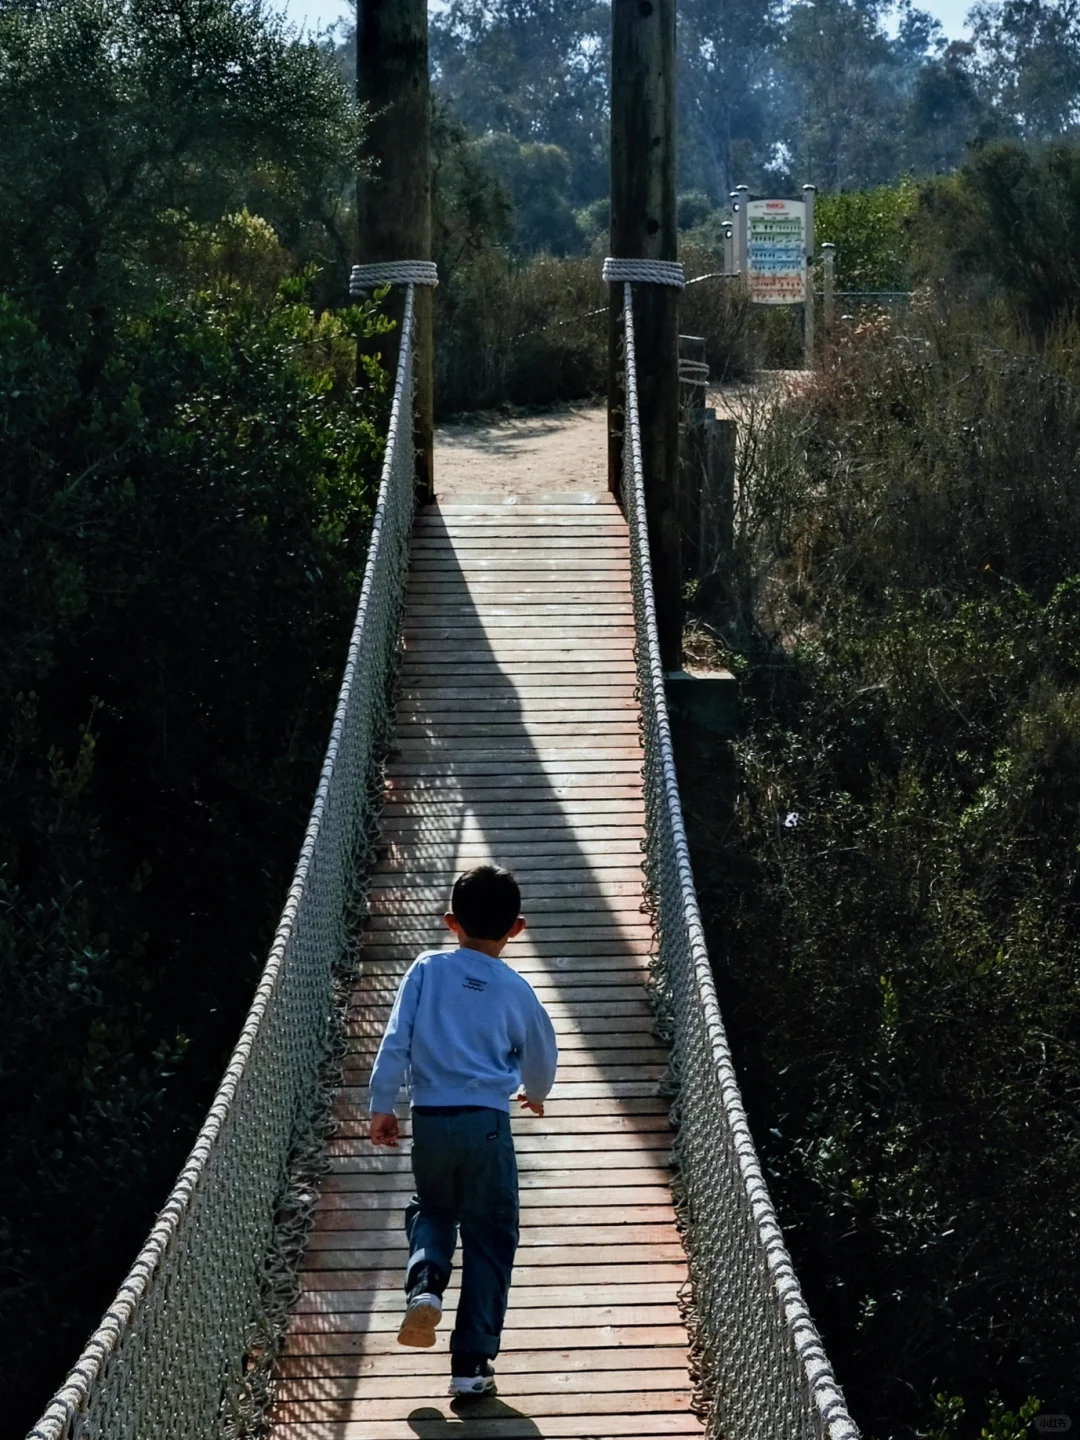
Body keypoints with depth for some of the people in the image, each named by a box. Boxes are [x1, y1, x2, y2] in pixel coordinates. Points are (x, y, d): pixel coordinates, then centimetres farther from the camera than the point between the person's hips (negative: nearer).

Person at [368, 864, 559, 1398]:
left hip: (430, 1119, 1)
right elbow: (541, 1058, 16)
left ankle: (424, 1280, -4)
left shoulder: (427, 970, 0)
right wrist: (535, 1093, 38)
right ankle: (472, 1364, 6)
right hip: (487, 1122, -1)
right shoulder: (516, 990, 2)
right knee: (489, 1239, 8)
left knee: (433, 1209, 27)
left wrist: (381, 1107, 5)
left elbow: (395, 1041, -4)